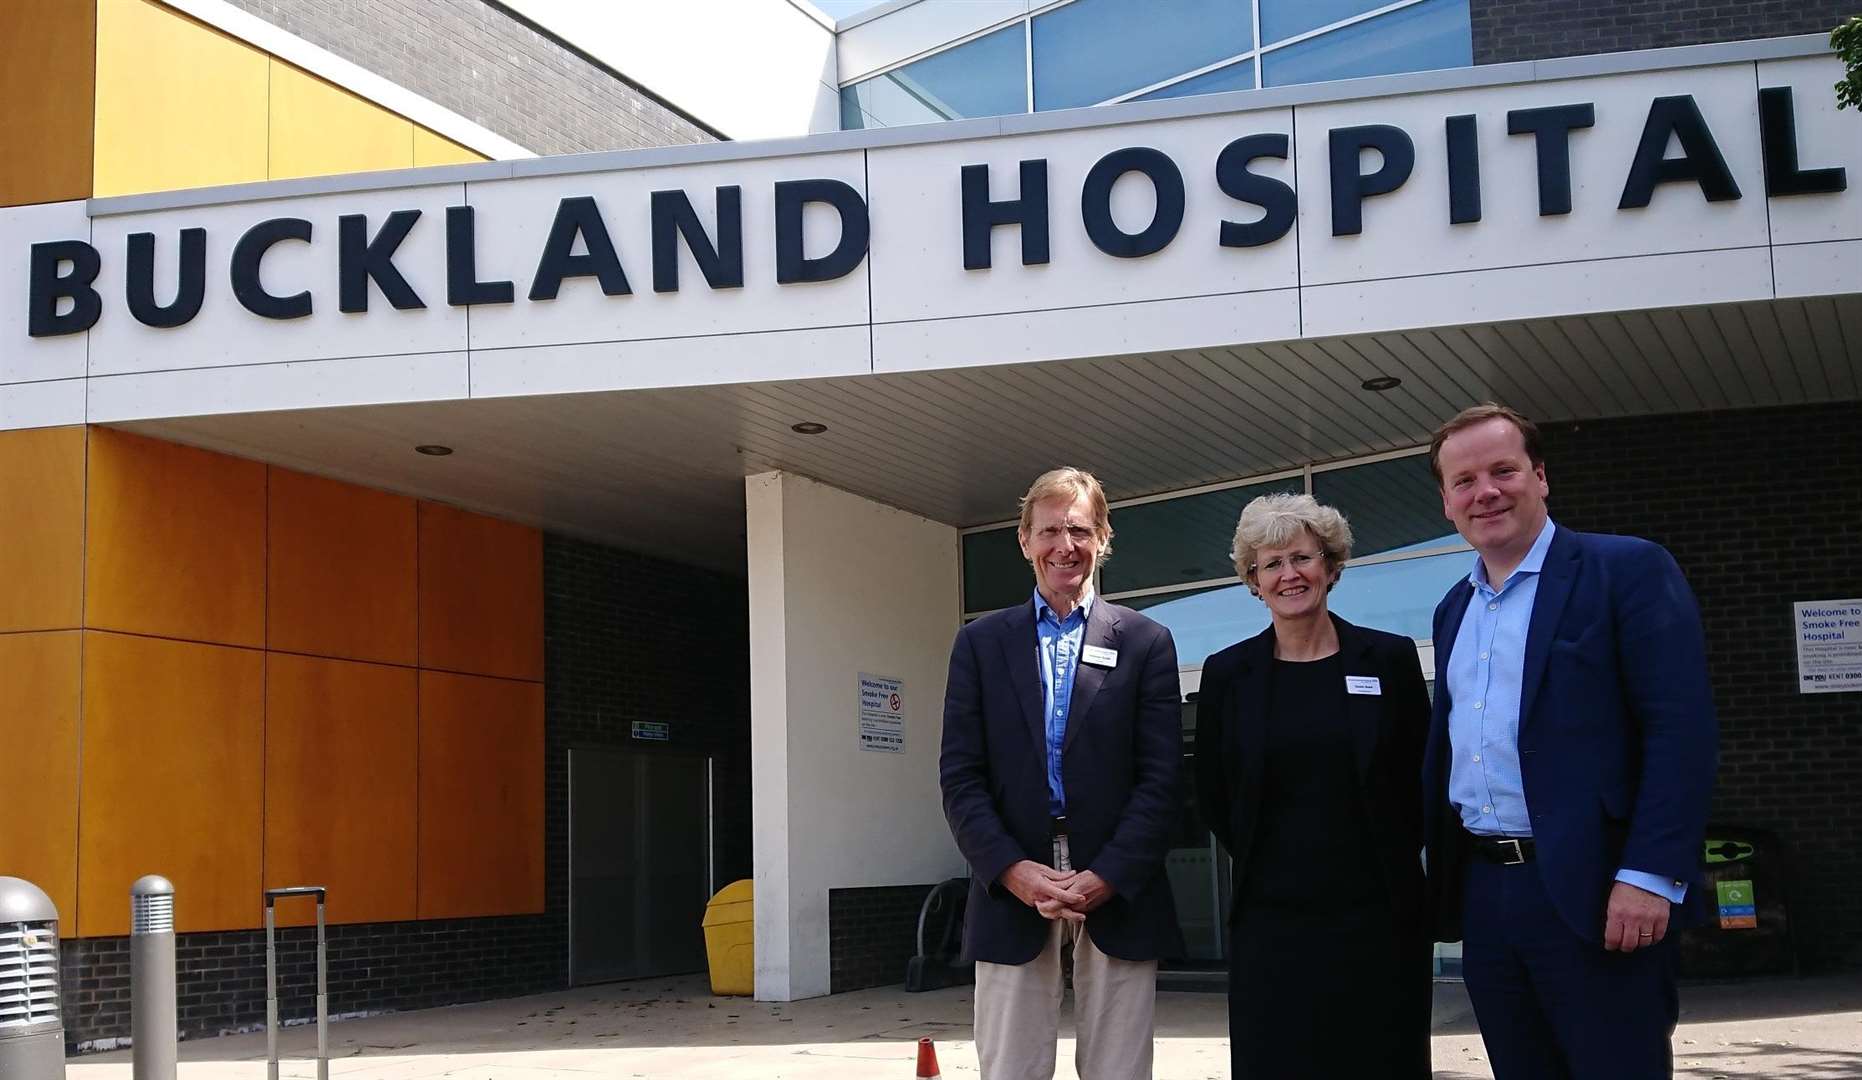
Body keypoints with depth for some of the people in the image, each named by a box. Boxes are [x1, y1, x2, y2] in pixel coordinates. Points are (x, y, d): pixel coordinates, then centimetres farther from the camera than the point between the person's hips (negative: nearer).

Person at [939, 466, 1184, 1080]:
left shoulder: (1146, 643, 7)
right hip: (1011, 891, 1)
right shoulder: (981, 643, 10)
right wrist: (1012, 869, -10)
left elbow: (1161, 778, 0)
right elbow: (960, 776, 3)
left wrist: (1107, 877, -11)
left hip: (1117, 892, 0)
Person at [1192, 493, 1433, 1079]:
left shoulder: (1391, 658, 2)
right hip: (1272, 919, 0)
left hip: (1379, 914, 0)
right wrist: (1261, 863, 9)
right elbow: (1212, 794, 10)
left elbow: (1423, 778, 8)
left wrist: (1392, 860, 7)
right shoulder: (1227, 673, 3)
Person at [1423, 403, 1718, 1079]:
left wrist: (1650, 874, -19)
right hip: (1485, 895, 6)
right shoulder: (1454, 610, 17)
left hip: (1594, 893, -6)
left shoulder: (1628, 570, -4)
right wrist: (1441, 879, 13)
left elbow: (1682, 728, -12)